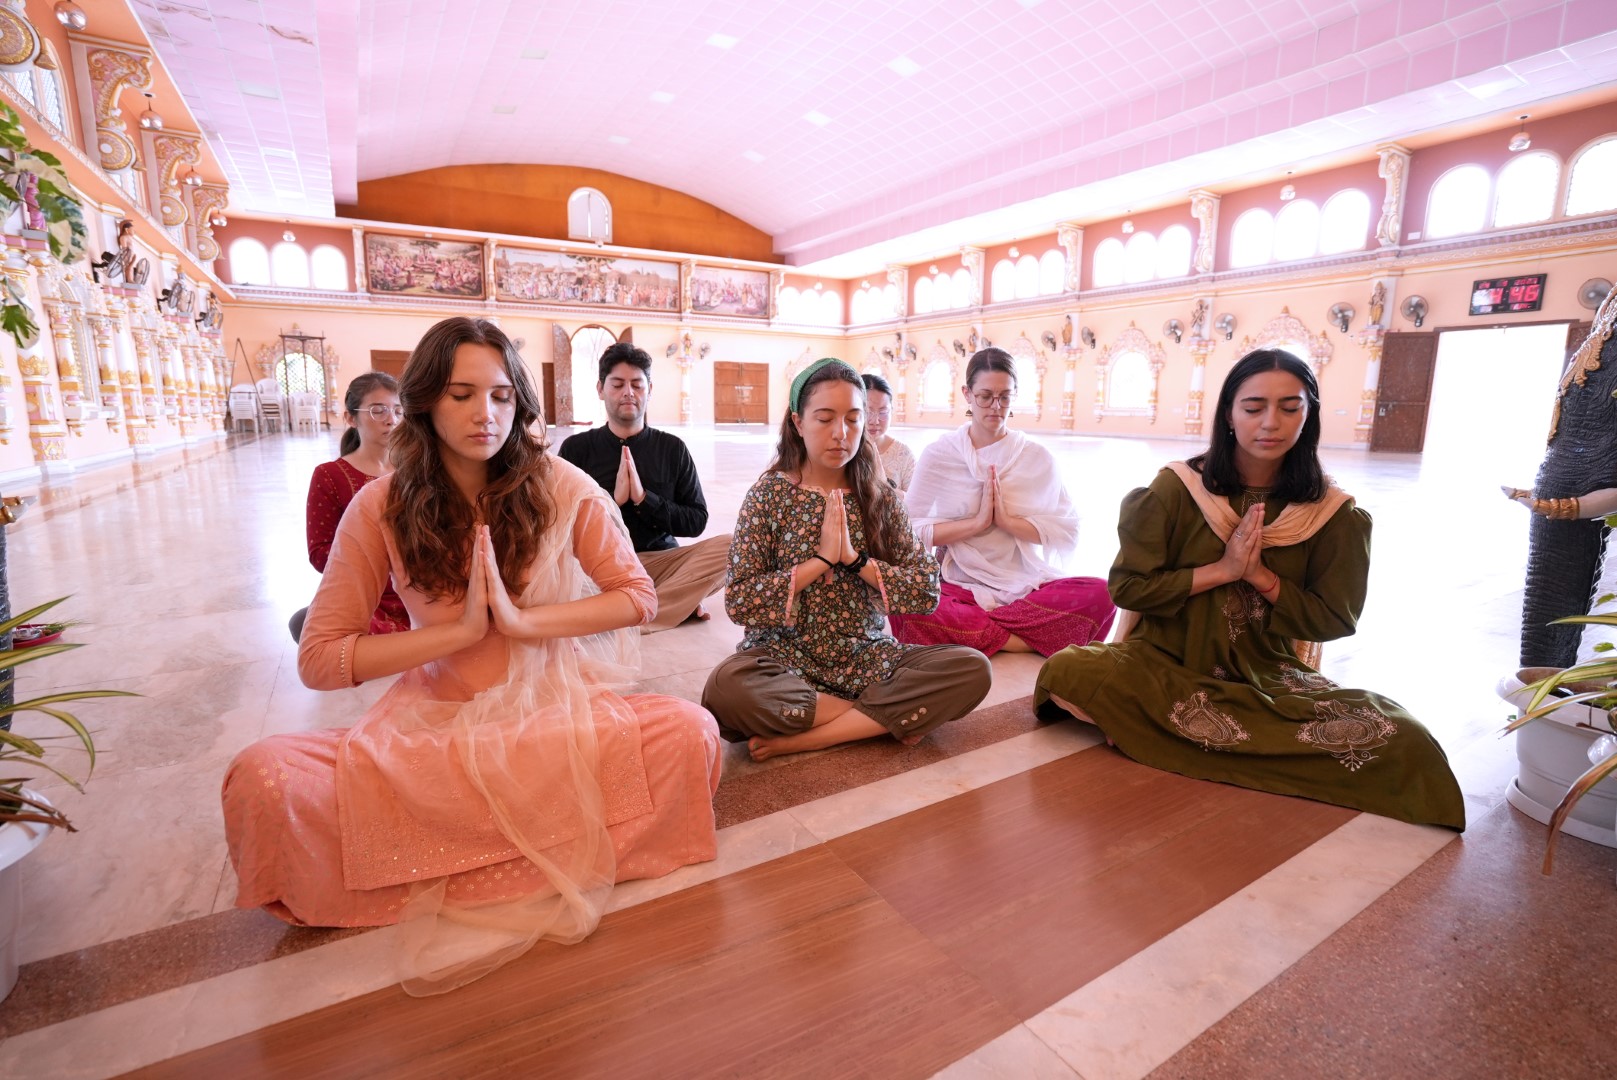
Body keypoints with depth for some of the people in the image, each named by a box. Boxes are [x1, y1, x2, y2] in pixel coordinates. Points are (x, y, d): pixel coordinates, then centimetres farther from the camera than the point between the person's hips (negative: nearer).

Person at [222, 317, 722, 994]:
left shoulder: (560, 488, -5)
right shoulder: (382, 506, -4)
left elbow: (637, 596, -4)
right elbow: (319, 659, -4)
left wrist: (521, 620, -16)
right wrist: (460, 630, -16)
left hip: (555, 710, 0)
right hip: (434, 722, 1)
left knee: (691, 732, -26)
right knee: (262, 779, -23)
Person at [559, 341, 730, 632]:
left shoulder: (672, 448, 8)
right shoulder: (576, 448, 6)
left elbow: (696, 521, 2)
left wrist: (643, 498, -13)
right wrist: (614, 499, -14)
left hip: (660, 561, 1)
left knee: (728, 547, -24)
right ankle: (680, 601, -24)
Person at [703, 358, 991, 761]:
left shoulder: (880, 498, 3)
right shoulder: (769, 494, -4)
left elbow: (928, 591, -2)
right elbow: (739, 602, -11)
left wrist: (855, 559, -15)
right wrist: (821, 560, -18)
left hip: (866, 657, 3)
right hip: (785, 658, -2)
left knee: (972, 669, -20)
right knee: (726, 686, -35)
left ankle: (797, 739, -18)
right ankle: (884, 719, -15)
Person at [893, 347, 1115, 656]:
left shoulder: (1038, 457, 8)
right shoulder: (937, 455, 3)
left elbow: (1068, 530, 1)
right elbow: (908, 530, -6)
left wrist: (1008, 521, -13)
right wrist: (975, 523, -14)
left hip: (1026, 585, 2)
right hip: (957, 584, -2)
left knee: (1100, 595, -26)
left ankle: (971, 627, -17)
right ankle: (1027, 641, -19)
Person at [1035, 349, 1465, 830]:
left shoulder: (1334, 513, -1)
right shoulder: (1177, 487, -6)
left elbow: (1335, 620, 3)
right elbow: (1127, 586, -6)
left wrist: (1261, 575, -14)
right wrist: (1221, 570, -15)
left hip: (1271, 678, 2)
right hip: (1167, 663, -2)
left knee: (1404, 743, -24)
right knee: (1068, 672, -31)